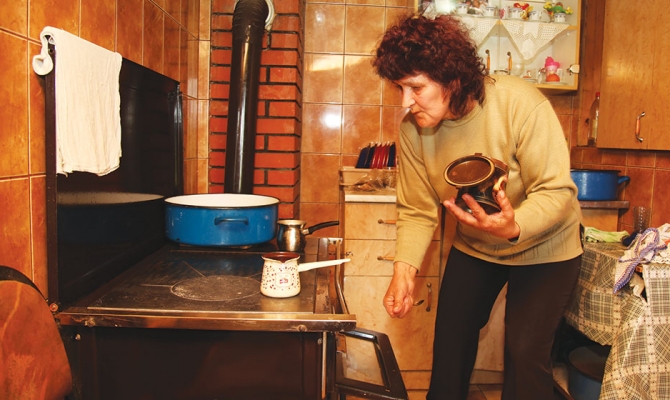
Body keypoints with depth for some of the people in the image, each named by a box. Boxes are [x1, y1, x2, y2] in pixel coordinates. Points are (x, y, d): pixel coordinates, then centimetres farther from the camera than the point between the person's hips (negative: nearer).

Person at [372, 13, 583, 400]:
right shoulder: (413, 128, -16)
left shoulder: (520, 103, -29)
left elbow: (557, 191, -27)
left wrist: (514, 226, -46)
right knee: (450, 340, 9)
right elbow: (418, 210, -11)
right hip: (473, 248, 4)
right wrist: (404, 268, -26)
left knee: (526, 354, -8)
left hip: (542, 247, -3)